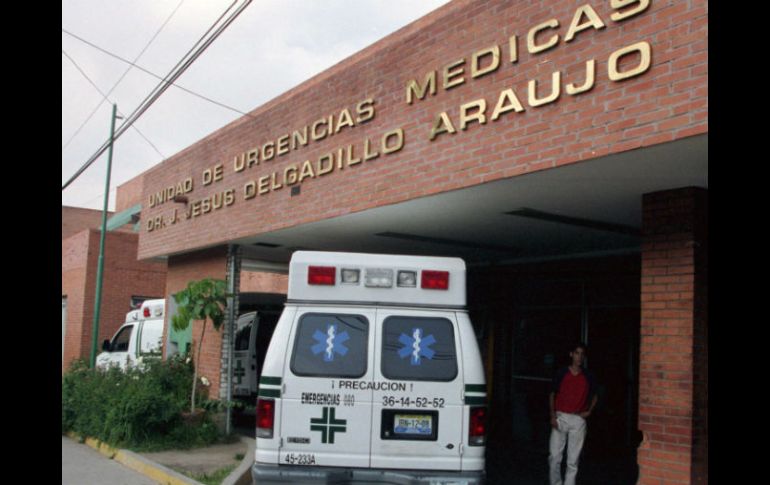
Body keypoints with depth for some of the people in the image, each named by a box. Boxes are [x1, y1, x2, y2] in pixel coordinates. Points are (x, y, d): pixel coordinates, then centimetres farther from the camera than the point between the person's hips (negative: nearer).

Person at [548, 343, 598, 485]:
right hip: (560, 417, -1)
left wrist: (589, 411, 6)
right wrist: (553, 415, -5)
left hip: (578, 419, 1)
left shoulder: (588, 377, 4)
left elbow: (594, 396, 20)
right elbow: (552, 394, 5)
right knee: (555, 456, -3)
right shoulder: (562, 373, 1)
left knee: (573, 460, 2)